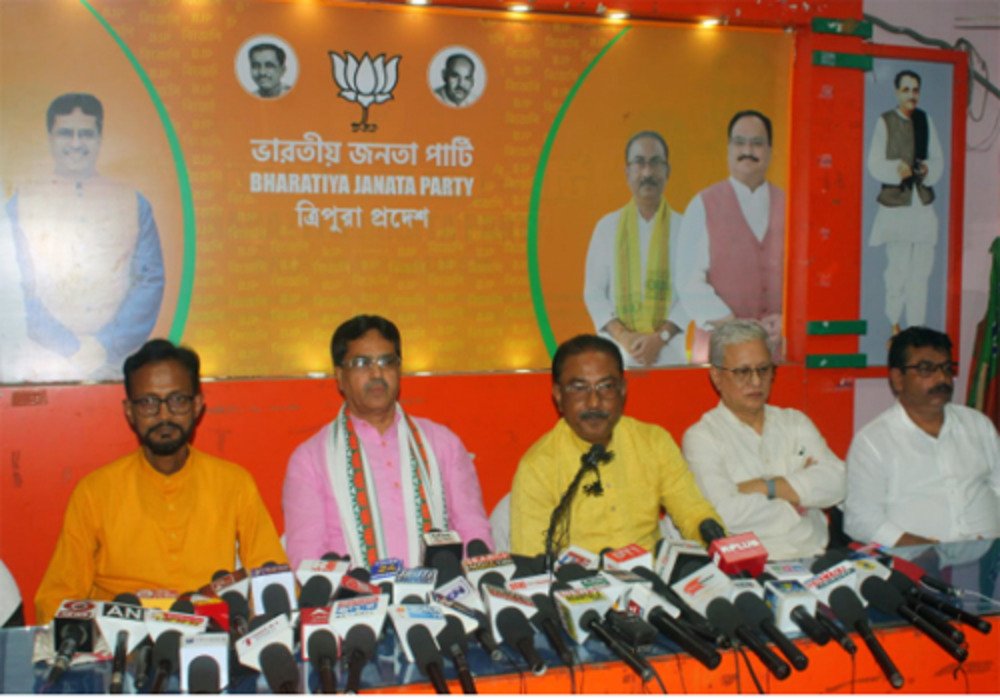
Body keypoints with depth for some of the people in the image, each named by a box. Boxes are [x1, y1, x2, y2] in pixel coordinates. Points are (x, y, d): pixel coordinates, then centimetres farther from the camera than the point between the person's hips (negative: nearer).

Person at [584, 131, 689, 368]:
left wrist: (660, 337, -14)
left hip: (668, 353, 0)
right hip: (615, 352, 0)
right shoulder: (607, 226, 4)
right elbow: (594, 292, 2)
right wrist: (623, 336, -11)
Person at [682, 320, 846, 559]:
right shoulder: (701, 437, -2)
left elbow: (835, 482, 1)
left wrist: (763, 487, -9)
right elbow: (726, 513, -16)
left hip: (814, 558, 2)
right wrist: (797, 496, -2)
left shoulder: (795, 422, 16)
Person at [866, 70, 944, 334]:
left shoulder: (925, 119, 8)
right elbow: (874, 164, -5)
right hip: (895, 204, -4)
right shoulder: (885, 122, -5)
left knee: (921, 269, 5)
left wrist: (928, 169, -9)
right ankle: (894, 323, 19)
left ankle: (916, 327, 13)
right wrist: (897, 170, -23)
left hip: (923, 205, 4)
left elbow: (938, 158, 13)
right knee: (898, 267, 0)